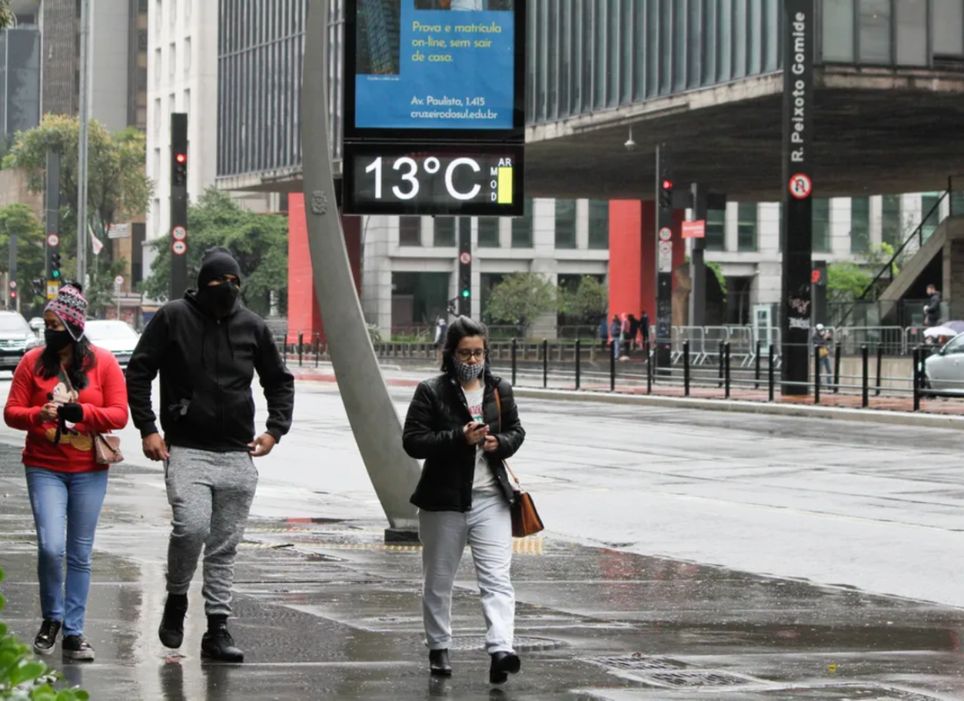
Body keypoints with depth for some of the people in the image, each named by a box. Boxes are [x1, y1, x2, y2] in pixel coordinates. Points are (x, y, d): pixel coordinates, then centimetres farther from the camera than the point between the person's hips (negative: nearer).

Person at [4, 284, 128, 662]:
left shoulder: (103, 362, 0)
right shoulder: (33, 362, 1)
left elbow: (119, 414, -3)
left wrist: (81, 412, -19)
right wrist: (38, 414, -20)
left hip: (89, 471, 1)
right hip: (44, 469, -1)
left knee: (80, 554, 5)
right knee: (51, 546, -15)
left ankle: (73, 632, 13)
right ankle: (51, 618, 9)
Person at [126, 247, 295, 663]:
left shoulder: (251, 326, 7)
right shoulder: (173, 318, -2)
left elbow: (280, 381, 20)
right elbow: (138, 372, 3)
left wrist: (275, 430, 7)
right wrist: (147, 429, -5)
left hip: (238, 456, 4)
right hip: (187, 451, -3)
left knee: (225, 547, 5)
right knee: (191, 526, -22)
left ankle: (217, 629, 11)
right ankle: (176, 599, 3)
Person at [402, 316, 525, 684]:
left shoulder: (500, 390, 8)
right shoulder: (431, 392, -4)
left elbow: (515, 431, 18)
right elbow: (413, 440, -10)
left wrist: (499, 443, -6)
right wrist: (459, 438, -21)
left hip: (490, 500, 2)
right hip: (444, 499, -2)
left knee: (497, 577, -12)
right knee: (438, 580, 11)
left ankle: (501, 649, -21)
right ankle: (438, 648, 26)